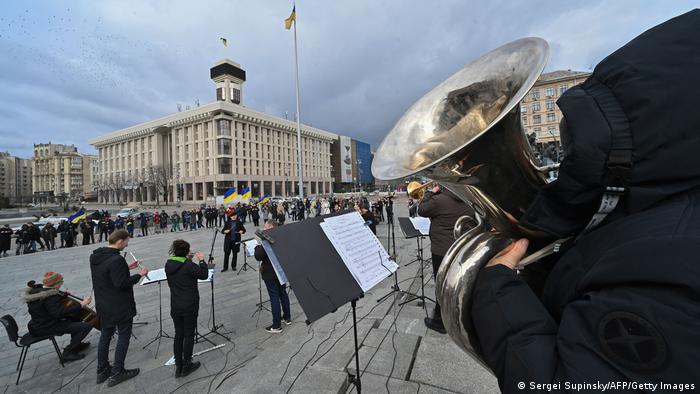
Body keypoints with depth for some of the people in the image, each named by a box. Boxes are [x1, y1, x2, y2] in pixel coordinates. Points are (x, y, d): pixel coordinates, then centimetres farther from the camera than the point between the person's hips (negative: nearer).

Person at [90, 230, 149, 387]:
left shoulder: (95, 256, 2)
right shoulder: (117, 259, -27)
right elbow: (121, 283, -27)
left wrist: (127, 268, 9)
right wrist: (139, 275, -16)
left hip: (103, 304, 9)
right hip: (120, 306, -9)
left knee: (105, 335, 20)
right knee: (123, 336, 6)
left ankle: (102, 371, 32)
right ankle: (116, 373, 14)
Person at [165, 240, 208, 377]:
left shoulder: (168, 265, -2)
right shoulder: (189, 266, -22)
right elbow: (204, 275, -13)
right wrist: (201, 260, -5)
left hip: (175, 307, 6)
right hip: (190, 306, -6)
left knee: (178, 334, 17)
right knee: (189, 335, 8)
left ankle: (178, 366, 25)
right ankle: (186, 366, 19)